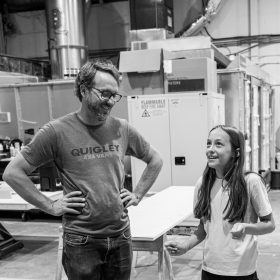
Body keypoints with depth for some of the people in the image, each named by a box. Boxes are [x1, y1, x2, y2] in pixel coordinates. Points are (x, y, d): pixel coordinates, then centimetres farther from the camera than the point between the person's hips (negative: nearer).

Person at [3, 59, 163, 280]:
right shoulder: (57, 131, -10)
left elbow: (155, 160, 17)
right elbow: (13, 173, -7)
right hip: (81, 242, -3)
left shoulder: (122, 129, 2)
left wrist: (138, 195, 8)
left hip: (121, 237, 4)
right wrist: (50, 206, -9)